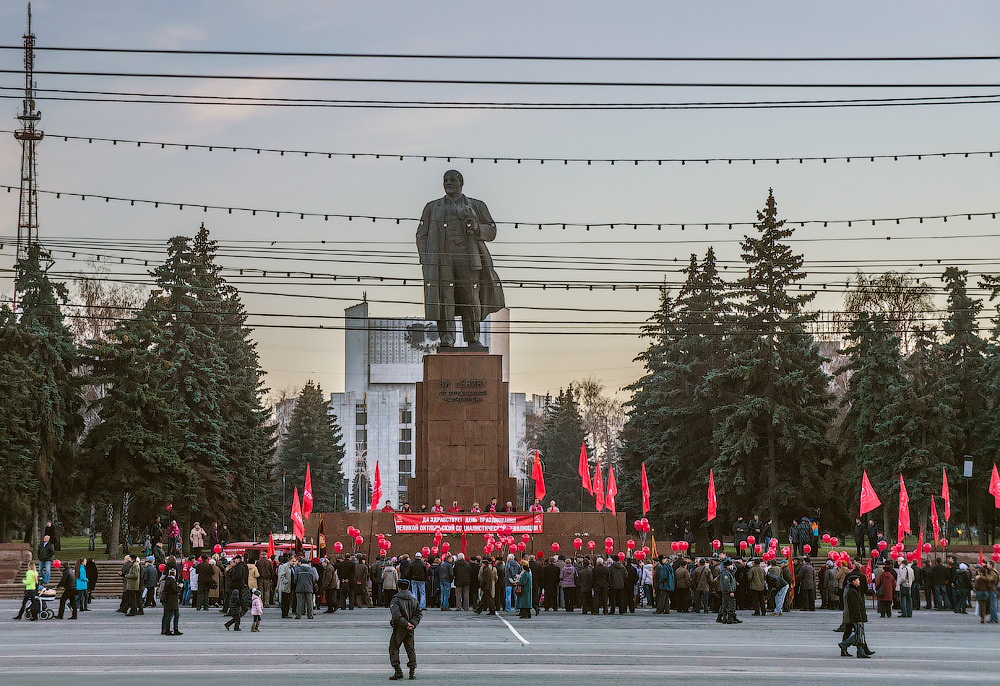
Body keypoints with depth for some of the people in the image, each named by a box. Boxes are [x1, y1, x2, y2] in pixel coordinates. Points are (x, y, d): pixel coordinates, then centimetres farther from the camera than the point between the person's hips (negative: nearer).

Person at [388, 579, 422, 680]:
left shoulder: (395, 600, -9)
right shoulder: (414, 600, 9)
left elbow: (396, 615, -21)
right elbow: (418, 614, 3)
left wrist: (406, 624, -17)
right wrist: (412, 624, -7)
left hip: (399, 629, -5)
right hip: (410, 630, 5)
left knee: (393, 649, 4)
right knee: (411, 649, 12)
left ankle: (398, 671, -6)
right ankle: (412, 672, 8)